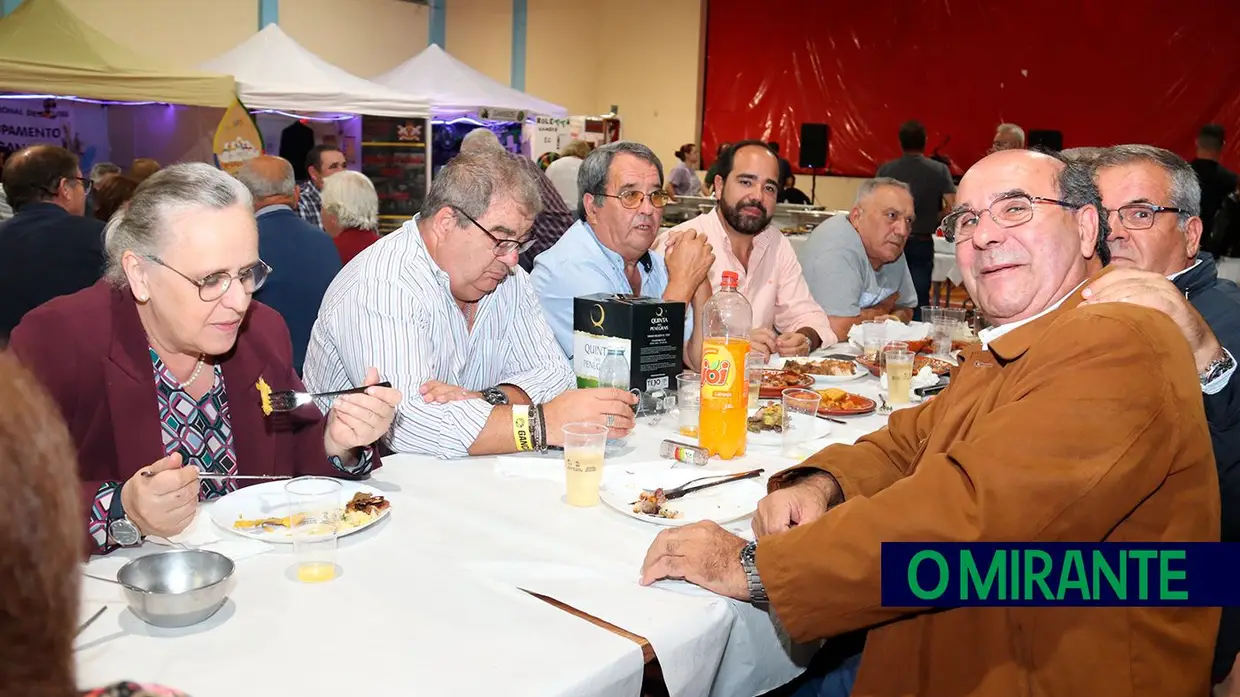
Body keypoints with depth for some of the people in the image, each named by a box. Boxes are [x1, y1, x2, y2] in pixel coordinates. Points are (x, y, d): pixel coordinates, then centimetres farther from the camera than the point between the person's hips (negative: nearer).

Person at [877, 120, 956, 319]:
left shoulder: (886, 170, -2)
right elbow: (952, 207, -11)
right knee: (919, 301, 5)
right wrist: (932, 221, 5)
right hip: (922, 243, -1)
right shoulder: (939, 170, -4)